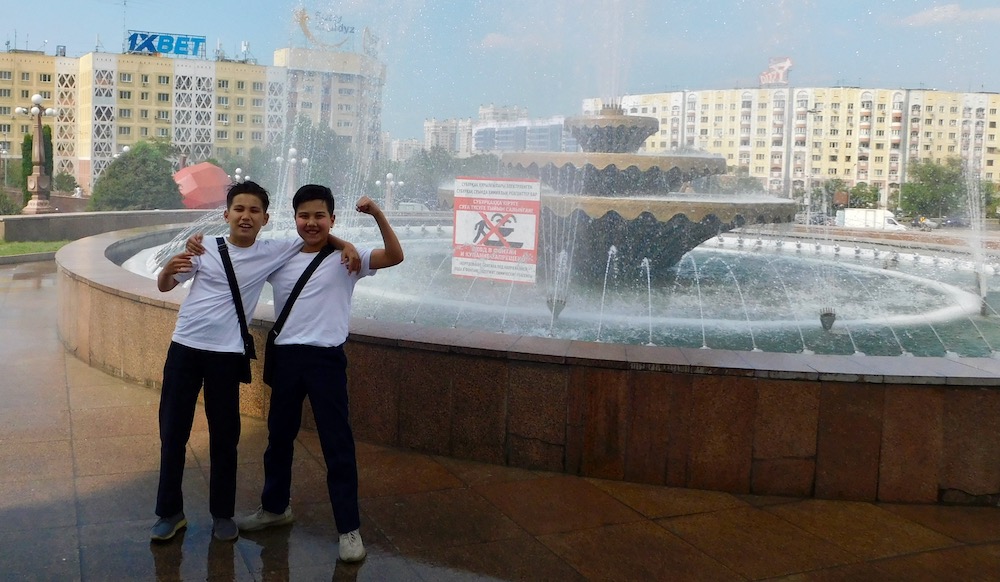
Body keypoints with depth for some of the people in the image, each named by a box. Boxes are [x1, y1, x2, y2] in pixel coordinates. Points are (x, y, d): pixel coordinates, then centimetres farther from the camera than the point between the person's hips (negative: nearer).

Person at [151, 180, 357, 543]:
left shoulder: (273, 252, 1)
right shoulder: (205, 248, 2)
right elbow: (163, 287, 8)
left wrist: (345, 245, -11)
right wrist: (169, 269, -15)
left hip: (226, 354, -1)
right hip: (184, 347, 1)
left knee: (224, 437, 6)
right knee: (172, 432, 7)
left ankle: (222, 514, 22)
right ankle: (170, 512, 21)